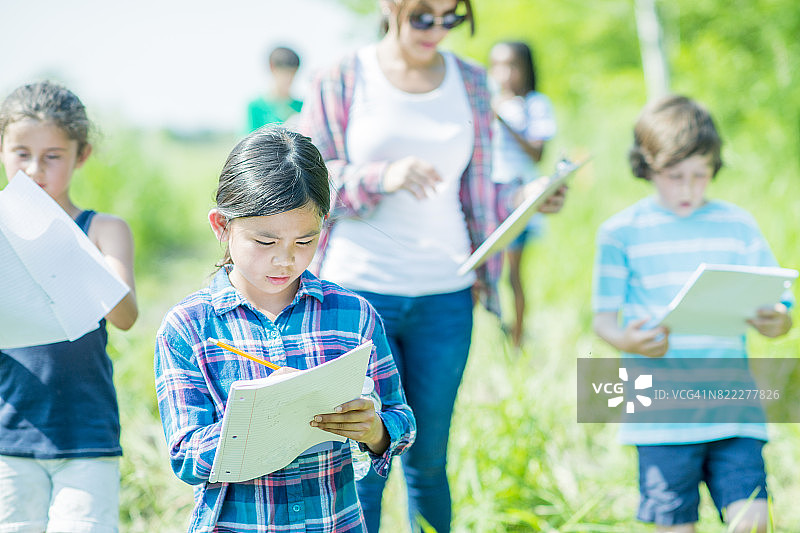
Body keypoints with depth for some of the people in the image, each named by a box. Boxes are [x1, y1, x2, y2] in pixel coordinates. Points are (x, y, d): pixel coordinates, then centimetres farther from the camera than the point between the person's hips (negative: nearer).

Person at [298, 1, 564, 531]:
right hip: (359, 292, -2)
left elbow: (475, 193, 13)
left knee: (429, 460, 10)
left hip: (445, 298, 3)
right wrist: (380, 178, -17)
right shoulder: (340, 83, 0)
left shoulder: (471, 83, 8)